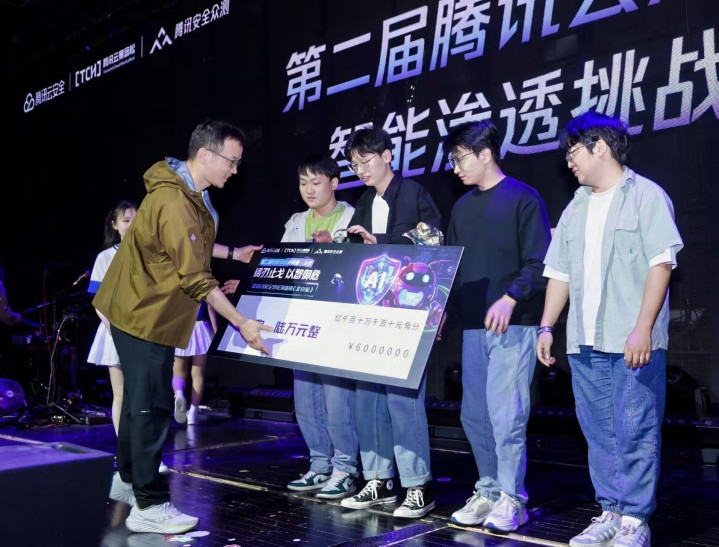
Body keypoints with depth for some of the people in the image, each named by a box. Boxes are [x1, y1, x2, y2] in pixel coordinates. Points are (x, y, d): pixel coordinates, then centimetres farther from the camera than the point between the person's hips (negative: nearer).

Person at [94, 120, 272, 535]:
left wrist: (233, 254, 20)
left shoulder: (192, 196, 7)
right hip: (144, 313, -10)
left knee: (141, 399, 19)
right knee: (152, 405, -5)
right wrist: (242, 323, -24)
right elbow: (196, 278, -26)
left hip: (146, 310, 10)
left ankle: (129, 479, 33)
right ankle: (149, 506, 4)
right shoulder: (173, 201, -26)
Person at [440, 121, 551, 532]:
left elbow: (539, 264, -10)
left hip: (514, 325, -7)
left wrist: (510, 299, -21)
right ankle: (489, 492, 21)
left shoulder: (523, 198, -4)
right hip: (473, 326, 7)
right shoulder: (463, 207, 16)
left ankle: (512, 500, 6)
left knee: (506, 414, -6)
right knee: (475, 415, 8)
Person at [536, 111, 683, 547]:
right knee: (599, 433, 9)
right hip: (584, 343, 6)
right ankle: (611, 512, 19)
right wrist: (547, 326, 10)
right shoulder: (575, 209, 18)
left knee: (635, 431, -3)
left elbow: (661, 263, -9)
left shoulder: (645, 196, -1)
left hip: (633, 342, -6)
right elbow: (560, 273, 18)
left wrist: (643, 328, -16)